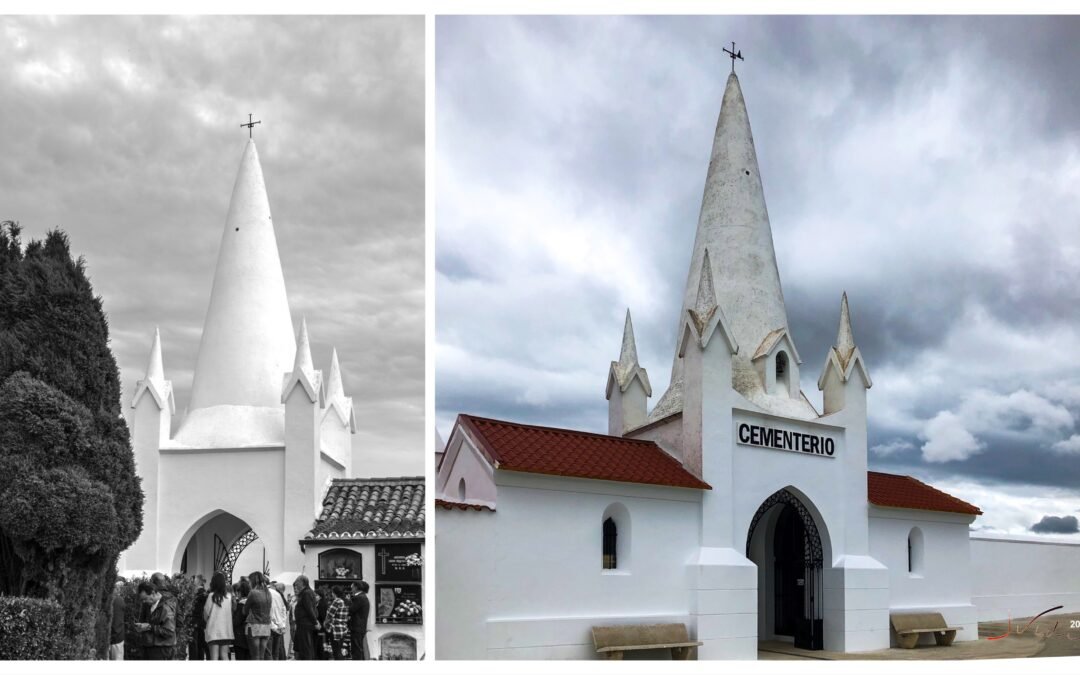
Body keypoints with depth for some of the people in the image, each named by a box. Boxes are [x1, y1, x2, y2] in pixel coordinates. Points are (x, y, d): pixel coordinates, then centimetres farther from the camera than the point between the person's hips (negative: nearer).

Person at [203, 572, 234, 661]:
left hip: (213, 631, -3)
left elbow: (206, 613, -3)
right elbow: (232, 612, 5)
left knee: (214, 656, -1)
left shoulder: (211, 596, -9)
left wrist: (207, 621, 16)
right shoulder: (229, 596, 0)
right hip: (226, 630, 3)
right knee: (224, 654, 9)